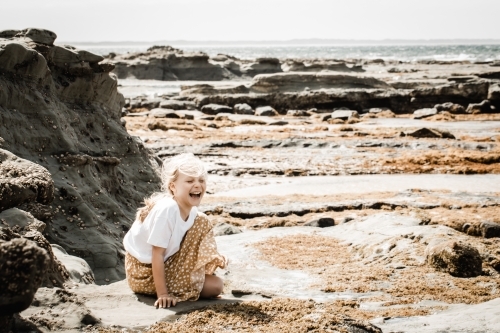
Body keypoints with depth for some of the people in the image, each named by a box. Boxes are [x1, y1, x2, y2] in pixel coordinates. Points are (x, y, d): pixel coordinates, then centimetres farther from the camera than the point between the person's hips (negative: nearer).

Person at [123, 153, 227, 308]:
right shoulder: (166, 210, -30)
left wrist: (214, 257, -10)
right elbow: (157, 255, -27)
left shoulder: (192, 212, -6)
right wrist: (162, 294, -26)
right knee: (215, 286, -13)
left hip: (167, 263, 8)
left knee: (201, 222, 4)